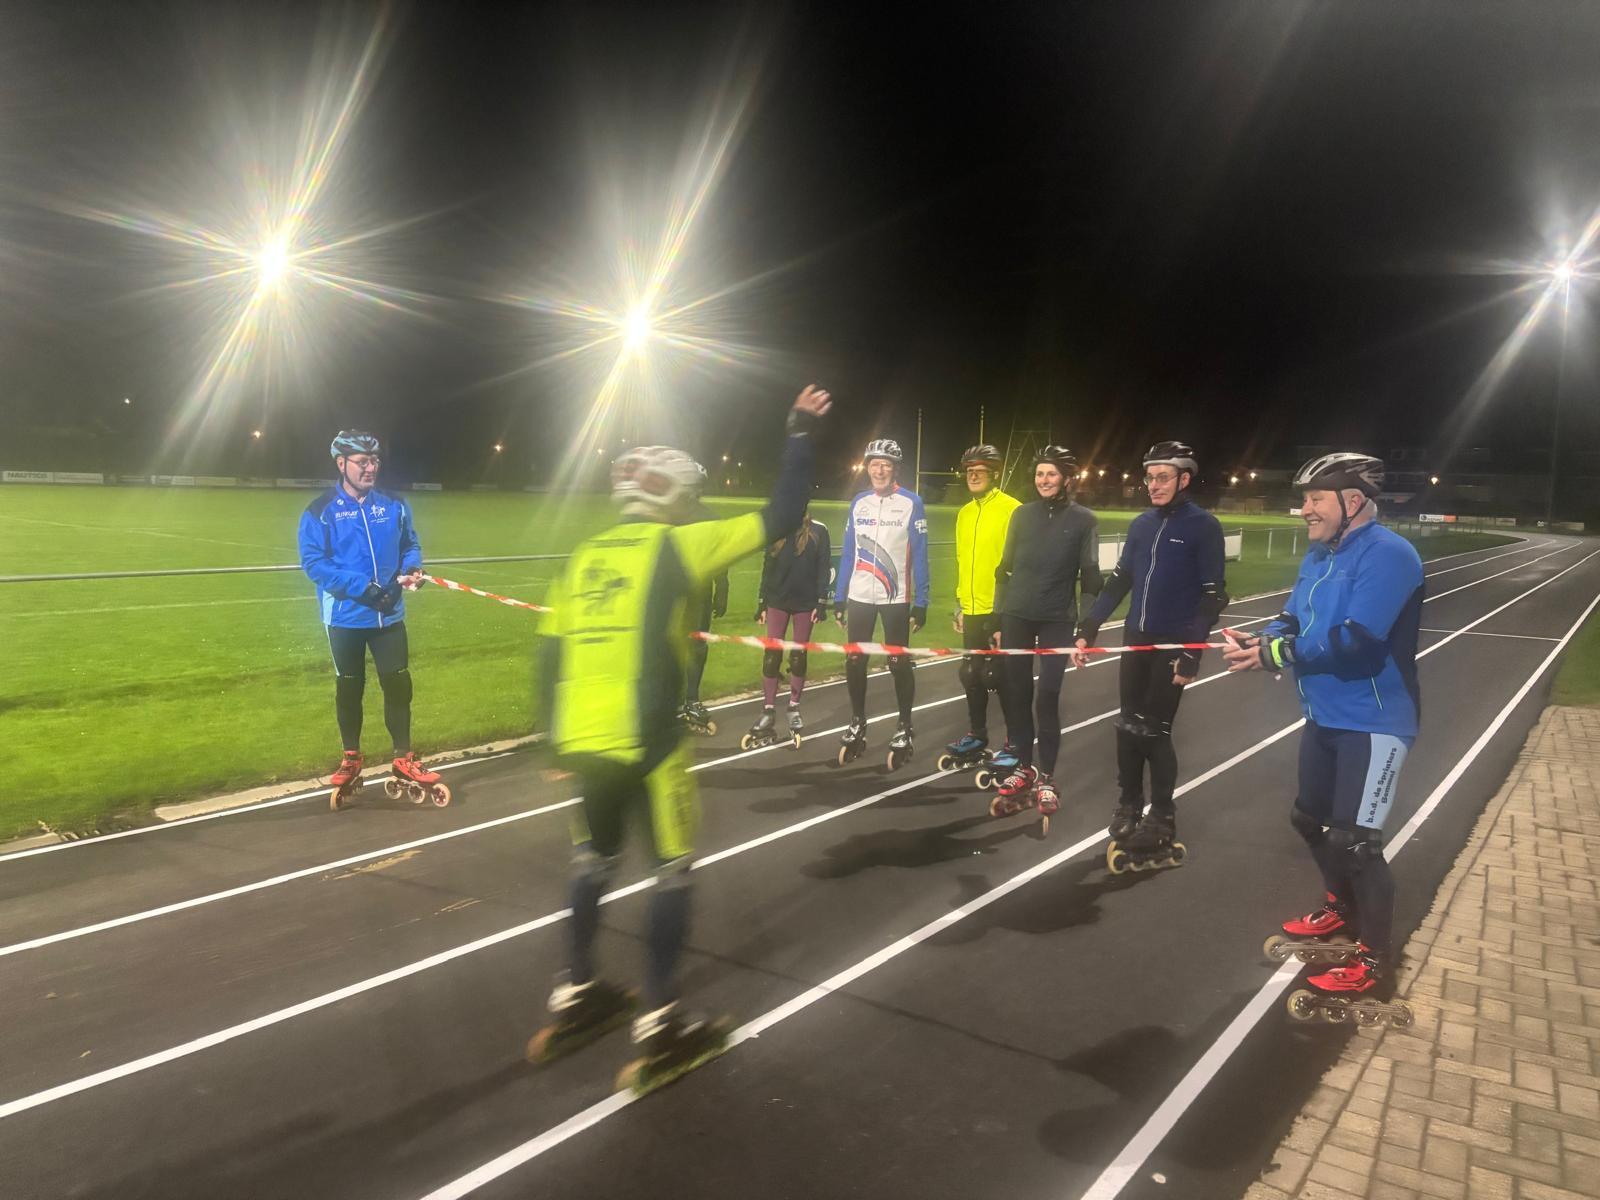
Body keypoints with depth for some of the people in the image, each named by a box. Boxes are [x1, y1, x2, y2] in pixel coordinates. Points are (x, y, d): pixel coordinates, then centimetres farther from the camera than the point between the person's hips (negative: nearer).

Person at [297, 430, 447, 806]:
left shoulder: (394, 505, 3)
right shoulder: (320, 512, -9)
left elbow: (410, 544, 13)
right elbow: (313, 562, -15)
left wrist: (413, 568, -10)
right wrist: (360, 587, -23)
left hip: (389, 615, 3)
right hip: (345, 617, -2)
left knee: (398, 685, 3)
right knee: (349, 688, 12)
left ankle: (404, 760, 17)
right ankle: (351, 760, 27)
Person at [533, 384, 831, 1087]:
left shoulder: (585, 556, 12)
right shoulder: (680, 546, -5)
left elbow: (550, 656, 12)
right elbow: (781, 517, -4)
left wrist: (558, 737, 22)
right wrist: (800, 436, 7)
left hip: (581, 739, 6)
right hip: (646, 742, -6)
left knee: (594, 859, 23)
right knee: (673, 870, 8)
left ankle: (574, 999, 35)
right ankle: (659, 1030, 13)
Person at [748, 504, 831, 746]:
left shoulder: (818, 531, -2)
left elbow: (824, 568, -3)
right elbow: (767, 568, 8)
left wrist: (821, 602, -8)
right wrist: (762, 602, 6)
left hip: (805, 602, -2)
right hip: (777, 601, 2)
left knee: (799, 656, 5)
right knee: (771, 655, -1)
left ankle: (794, 709, 17)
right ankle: (769, 711, 6)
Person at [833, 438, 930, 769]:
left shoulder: (911, 503, -6)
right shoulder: (858, 504, 5)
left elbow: (919, 556, -7)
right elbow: (848, 553, 8)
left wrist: (921, 603, -10)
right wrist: (839, 598, 4)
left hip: (896, 598, -3)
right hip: (859, 597, 4)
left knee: (898, 663, 3)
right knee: (854, 662, 7)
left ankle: (904, 729, 17)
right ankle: (857, 725, 22)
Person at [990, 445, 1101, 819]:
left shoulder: (1083, 520, -1)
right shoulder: (1023, 514, 5)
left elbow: (1090, 576, 0)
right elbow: (1005, 567, 9)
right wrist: (998, 618, 7)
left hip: (1057, 620, -3)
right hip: (1017, 617, 3)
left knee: (1048, 697, -2)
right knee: (1018, 695, 7)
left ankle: (1046, 777, 9)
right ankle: (1023, 768, 20)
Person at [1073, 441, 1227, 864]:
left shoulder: (1203, 526, -8)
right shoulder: (1142, 524, 8)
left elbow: (1212, 595, -10)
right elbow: (1119, 581, 12)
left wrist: (1192, 653, -16)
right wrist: (1088, 630, 6)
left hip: (1173, 645, -5)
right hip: (1136, 640, 5)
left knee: (1153, 730, -3)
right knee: (1128, 725, 9)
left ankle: (1162, 817, 13)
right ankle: (1128, 804, 25)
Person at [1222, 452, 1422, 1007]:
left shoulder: (1388, 554, -21)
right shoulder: (1319, 554, 8)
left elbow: (1355, 639, -31)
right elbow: (1294, 618, 5)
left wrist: (1271, 655, -28)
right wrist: (1264, 639, -18)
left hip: (1373, 723, -9)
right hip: (1324, 716, 9)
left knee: (1352, 838, -7)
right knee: (1310, 817, 21)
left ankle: (1373, 957, 12)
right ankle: (1342, 907, 44)